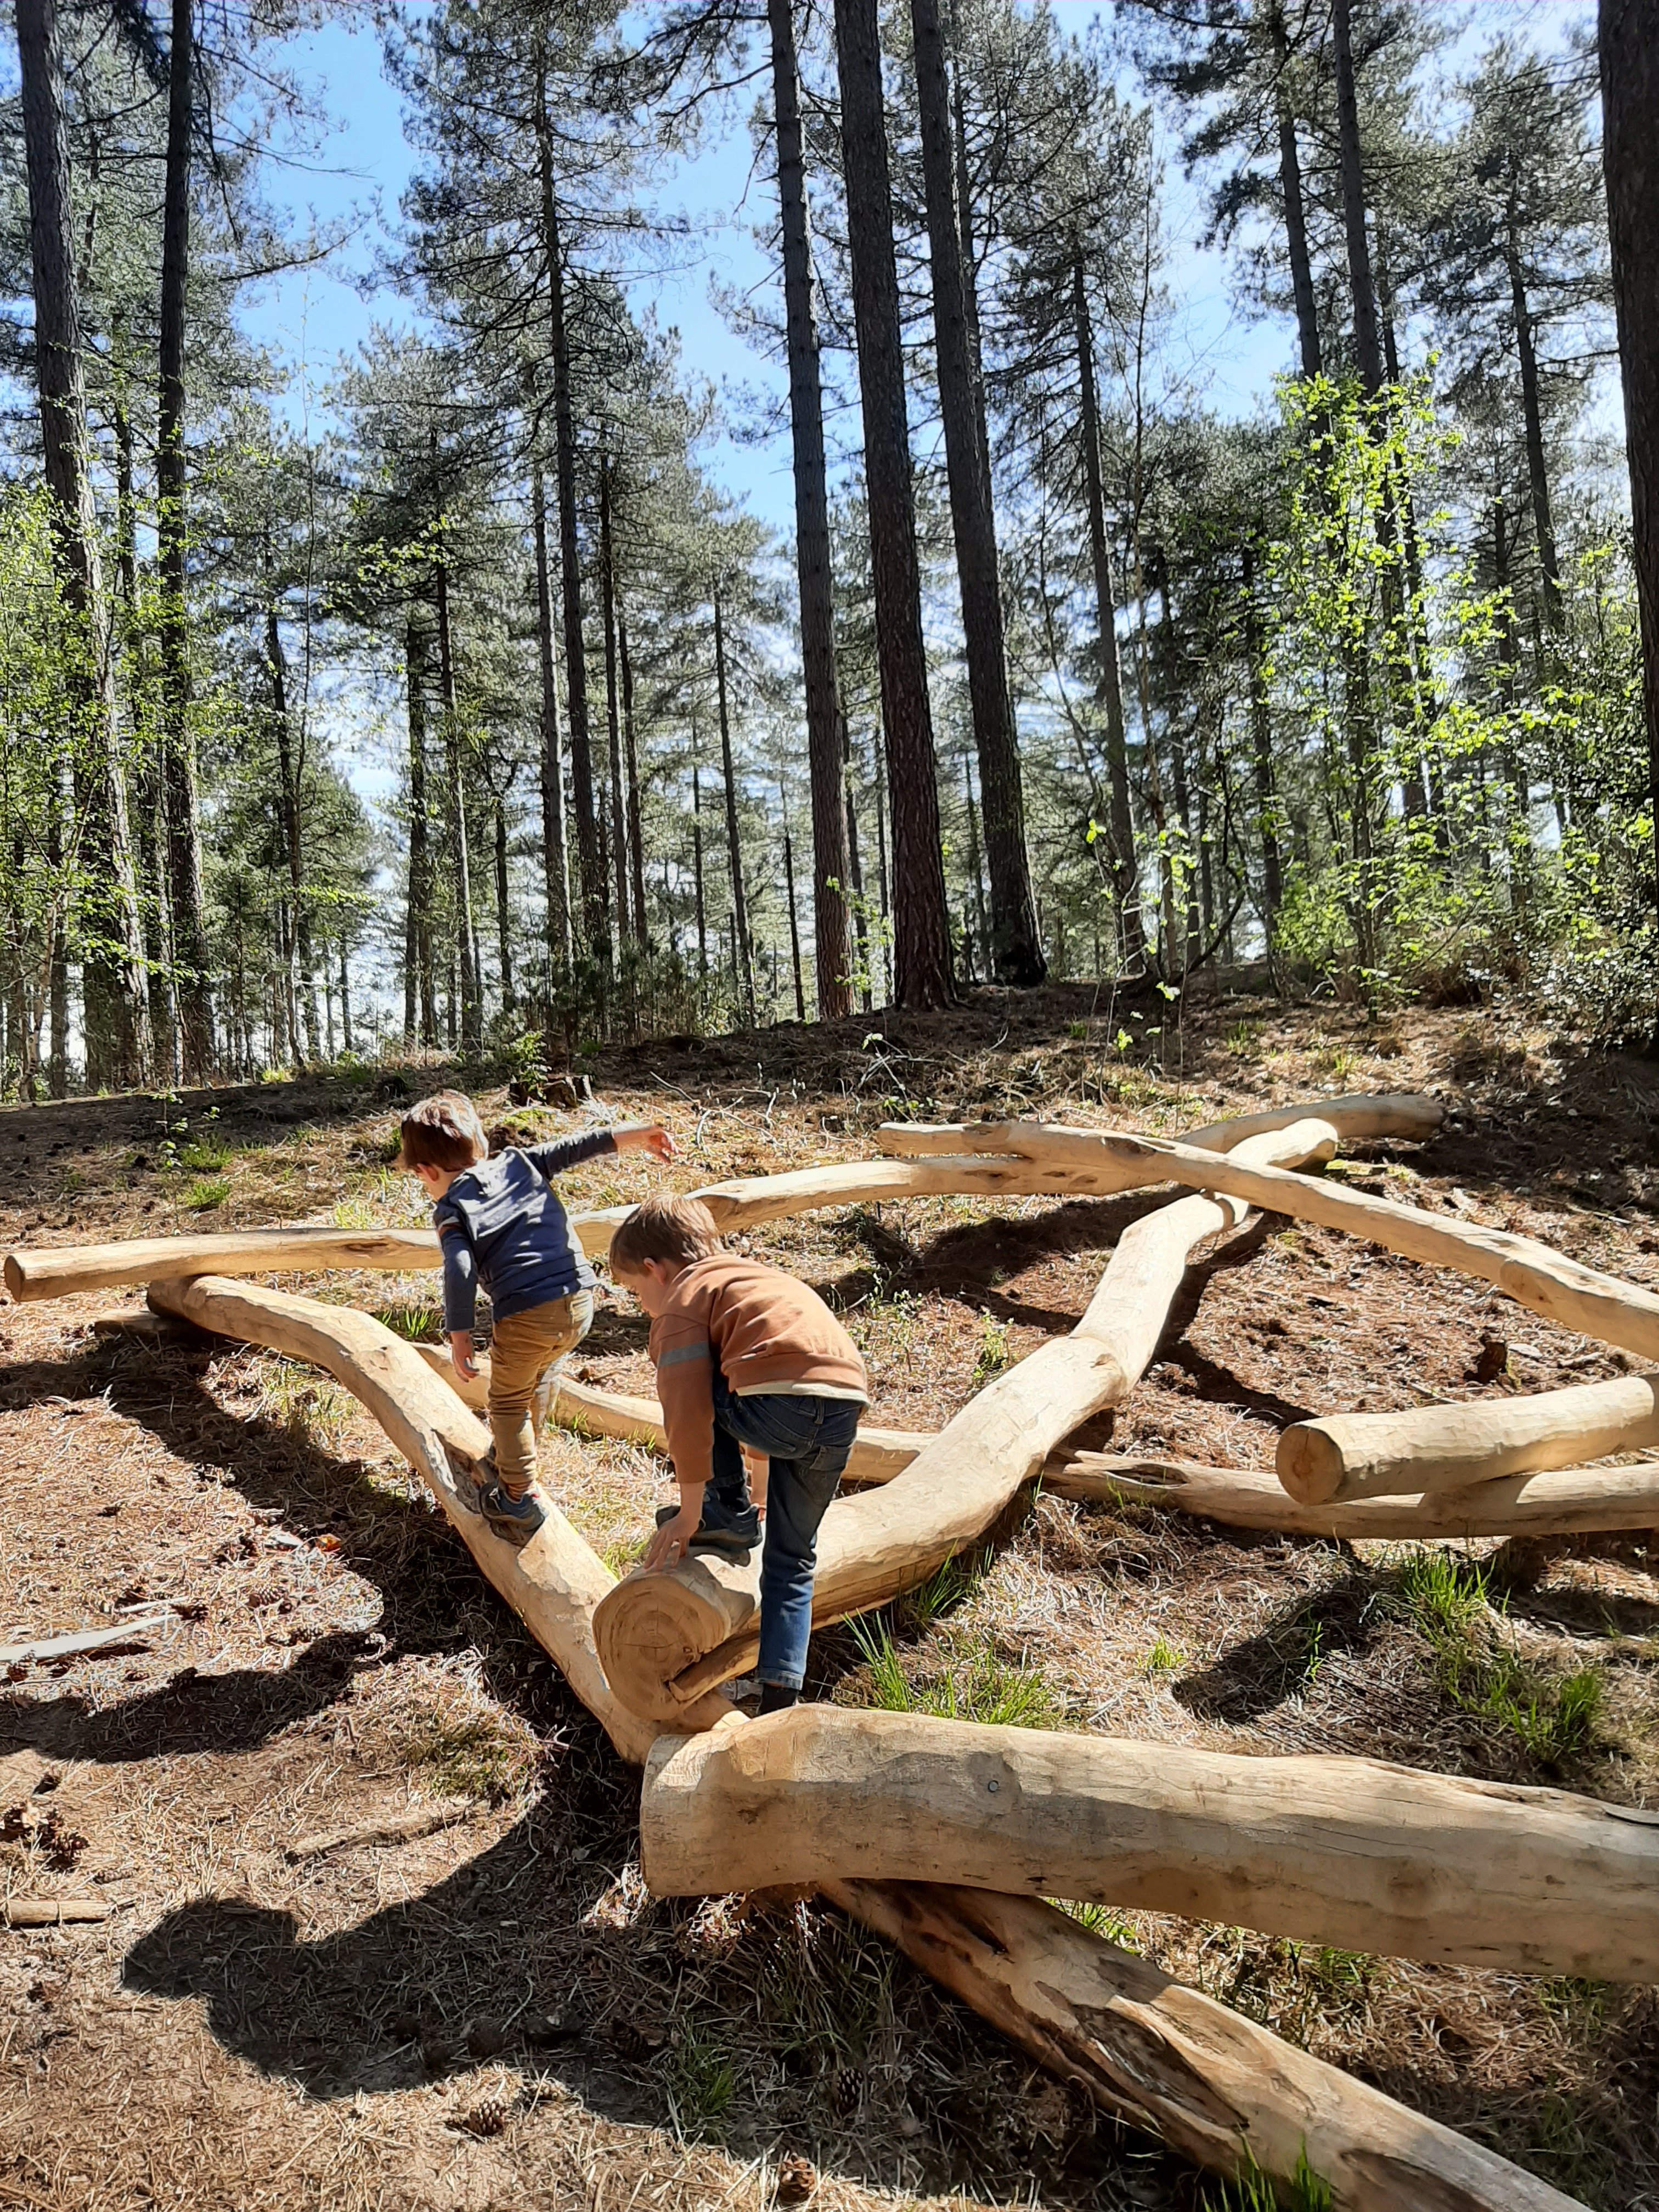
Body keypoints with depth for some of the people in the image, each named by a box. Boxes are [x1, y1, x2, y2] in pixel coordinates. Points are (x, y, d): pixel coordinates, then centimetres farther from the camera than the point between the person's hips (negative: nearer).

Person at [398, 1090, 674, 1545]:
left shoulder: (450, 1210, 2)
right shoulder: (518, 1163, 15)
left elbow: (461, 1273, -10)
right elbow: (572, 1149, 11)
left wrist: (459, 1335, -5)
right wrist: (627, 1137, 12)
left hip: (526, 1315, -6)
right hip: (580, 1302, 6)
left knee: (508, 1402, 16)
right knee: (531, 1389, 28)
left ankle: (518, 1509, 19)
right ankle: (497, 1471, 42)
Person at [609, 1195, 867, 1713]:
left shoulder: (681, 1301, 10)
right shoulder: (755, 1276, 36)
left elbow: (688, 1414, -2)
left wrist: (689, 1514, 6)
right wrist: (762, 1483, 60)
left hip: (781, 1407, -8)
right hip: (846, 1405, 8)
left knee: (690, 1390, 21)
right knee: (793, 1558, 22)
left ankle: (730, 1517, 22)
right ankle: (780, 1694, 17)